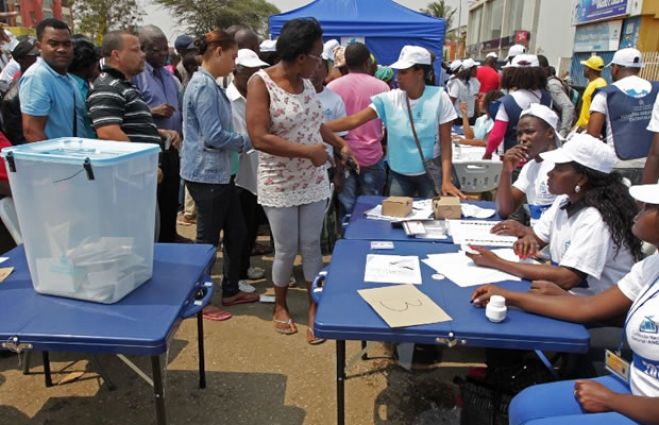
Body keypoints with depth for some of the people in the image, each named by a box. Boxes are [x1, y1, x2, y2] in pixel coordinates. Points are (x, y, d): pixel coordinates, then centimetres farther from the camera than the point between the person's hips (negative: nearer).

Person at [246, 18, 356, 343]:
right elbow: (259, 138, -24)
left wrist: (340, 143, 11)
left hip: (313, 182, 5)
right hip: (279, 185, -5)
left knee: (311, 246, 8)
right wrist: (308, 151, -23)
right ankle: (280, 306, 31)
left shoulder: (306, 82, 3)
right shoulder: (261, 83, -16)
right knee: (286, 250, 7)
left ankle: (314, 307, 23)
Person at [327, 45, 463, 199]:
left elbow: (445, 142, -9)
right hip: (399, 173, 2)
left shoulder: (438, 97, -11)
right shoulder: (389, 99, -7)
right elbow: (354, 120, -14)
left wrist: (446, 179, -17)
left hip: (430, 172, -2)